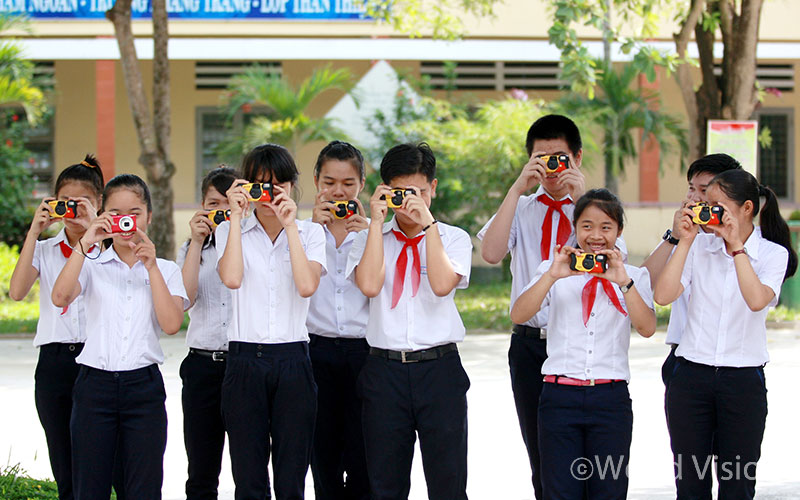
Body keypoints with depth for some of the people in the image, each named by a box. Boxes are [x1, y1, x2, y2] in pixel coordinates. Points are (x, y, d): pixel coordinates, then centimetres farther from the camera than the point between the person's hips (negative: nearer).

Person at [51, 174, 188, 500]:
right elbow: (60, 297, -14)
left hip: (144, 386, 0)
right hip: (95, 384, 0)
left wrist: (152, 268, -10)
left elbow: (172, 324, -7)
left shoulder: (165, 270, 10)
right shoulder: (91, 266, 8)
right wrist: (84, 243, -16)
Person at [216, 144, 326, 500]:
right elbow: (231, 278, -14)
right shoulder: (231, 230, 7)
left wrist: (289, 225, -11)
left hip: (292, 361, 0)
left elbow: (307, 286, -12)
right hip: (245, 360, 0)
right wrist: (236, 217, -10)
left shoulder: (310, 233, 7)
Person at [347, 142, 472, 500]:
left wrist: (428, 223, -12)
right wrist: (377, 221, -7)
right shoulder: (369, 239, 10)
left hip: (439, 367, -1)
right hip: (384, 370, 1)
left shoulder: (454, 239, 7)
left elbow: (443, 285, -12)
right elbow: (369, 285, -10)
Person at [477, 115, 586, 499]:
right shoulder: (520, 208, 10)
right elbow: (491, 253, -9)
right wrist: (518, 188, -12)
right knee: (541, 457, 8)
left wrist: (580, 198, -17)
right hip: (530, 344, 2)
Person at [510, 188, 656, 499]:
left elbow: (647, 328, -6)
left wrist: (623, 282, -18)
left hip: (611, 396, 0)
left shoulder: (633, 276, 11)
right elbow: (518, 316, -5)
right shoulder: (554, 270, 10)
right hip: (560, 395, 0)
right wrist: (552, 276, -17)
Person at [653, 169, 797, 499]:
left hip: (743, 378, -2)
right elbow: (663, 296, -8)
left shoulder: (773, 254, 0)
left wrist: (737, 246, -16)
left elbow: (757, 300, -20)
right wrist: (685, 240, -7)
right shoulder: (699, 246, 5)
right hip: (691, 375, 2)